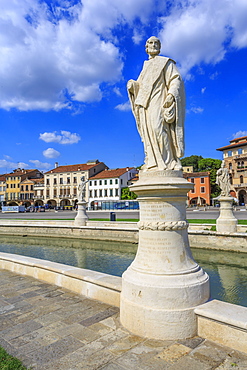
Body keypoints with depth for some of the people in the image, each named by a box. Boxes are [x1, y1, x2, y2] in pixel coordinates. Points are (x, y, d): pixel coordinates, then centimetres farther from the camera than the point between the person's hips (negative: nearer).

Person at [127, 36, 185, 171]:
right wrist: (132, 85, 3)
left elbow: (176, 79, 1)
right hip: (144, 102, 6)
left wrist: (171, 94, -17)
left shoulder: (166, 62, 13)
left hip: (158, 100, -6)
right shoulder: (146, 65, 28)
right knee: (147, 130, -5)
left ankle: (167, 161, -20)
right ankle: (152, 163, -7)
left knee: (157, 127, -21)